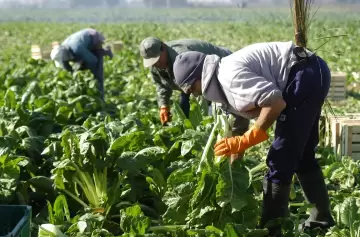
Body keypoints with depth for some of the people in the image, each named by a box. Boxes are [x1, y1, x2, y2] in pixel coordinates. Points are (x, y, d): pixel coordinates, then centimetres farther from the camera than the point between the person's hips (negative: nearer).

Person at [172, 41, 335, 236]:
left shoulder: (230, 74, -18)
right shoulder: (224, 80, 14)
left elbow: (275, 103, -25)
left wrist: (243, 141, -20)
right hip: (312, 74, 11)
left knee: (280, 158, -7)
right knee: (301, 154, 20)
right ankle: (322, 218, 33)